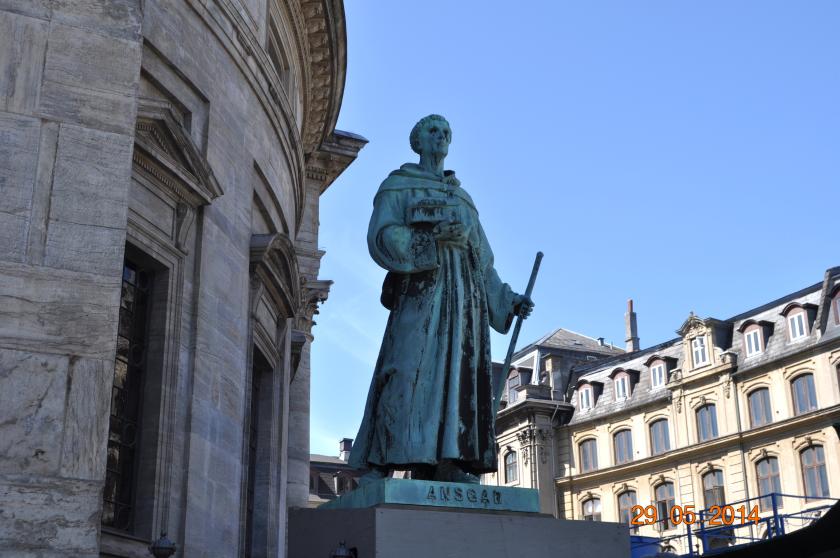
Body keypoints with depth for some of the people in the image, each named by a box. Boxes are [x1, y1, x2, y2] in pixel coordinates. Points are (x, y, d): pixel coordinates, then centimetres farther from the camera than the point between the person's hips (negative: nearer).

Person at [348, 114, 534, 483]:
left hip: (464, 292, 6)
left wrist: (507, 300, 16)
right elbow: (381, 236, -3)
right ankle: (378, 464, -20)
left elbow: (482, 258, 27)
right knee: (409, 369, -17)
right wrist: (431, 237, -16)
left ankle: (444, 464, -10)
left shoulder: (462, 197, 30)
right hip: (421, 286, -6)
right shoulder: (398, 185, 14)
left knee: (458, 372, -6)